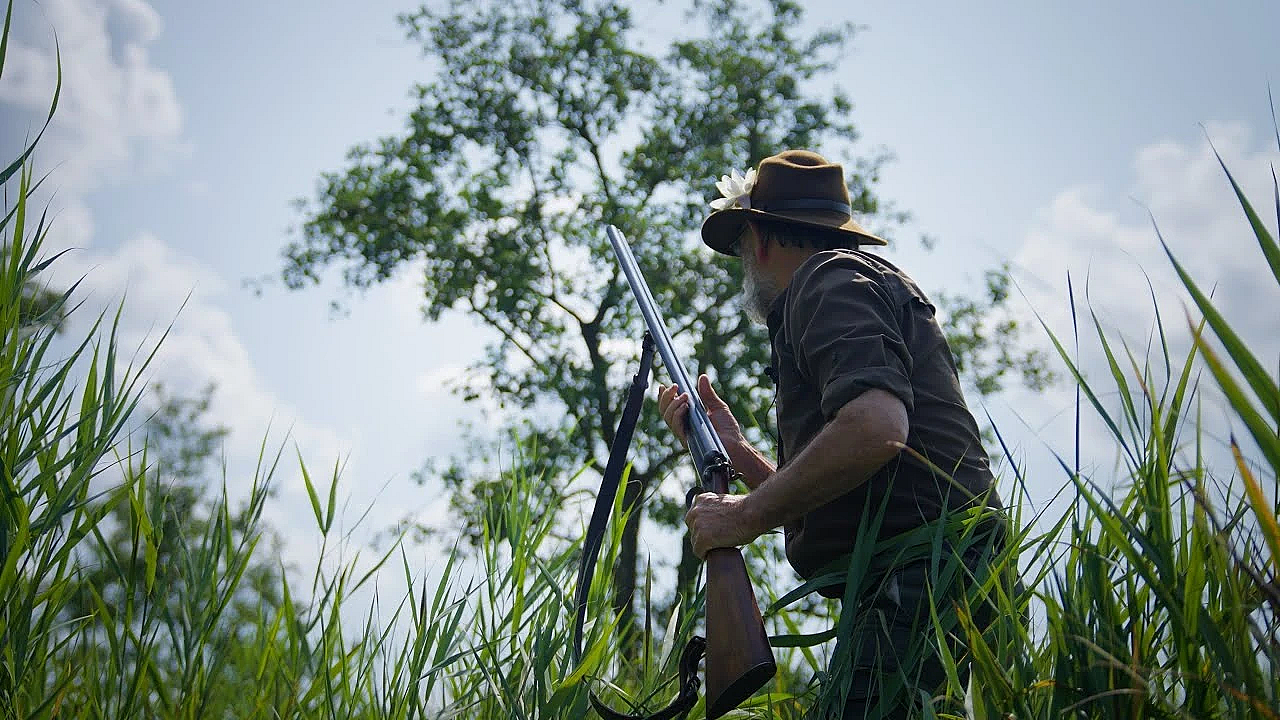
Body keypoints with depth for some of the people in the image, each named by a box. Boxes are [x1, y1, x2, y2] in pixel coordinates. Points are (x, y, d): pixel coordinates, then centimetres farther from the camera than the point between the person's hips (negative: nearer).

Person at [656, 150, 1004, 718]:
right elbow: (827, 507, 25)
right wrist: (731, 448, 21)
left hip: (915, 587, -10)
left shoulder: (828, 276, -2)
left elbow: (875, 427, -24)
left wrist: (747, 515, -15)